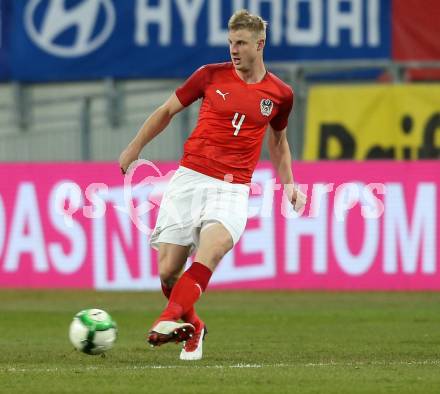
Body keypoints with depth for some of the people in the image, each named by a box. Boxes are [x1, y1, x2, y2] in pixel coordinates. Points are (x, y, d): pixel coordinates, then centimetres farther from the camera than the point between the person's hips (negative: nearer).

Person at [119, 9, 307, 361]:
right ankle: (192, 328, 24)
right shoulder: (211, 75, 2)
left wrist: (289, 185, 16)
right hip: (190, 179, 1)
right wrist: (135, 148, 17)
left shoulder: (279, 94, 7)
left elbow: (278, 141, 26)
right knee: (168, 272, -4)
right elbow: (167, 111, 15)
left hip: (233, 190, -1)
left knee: (212, 249, -32)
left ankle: (169, 320, -41)